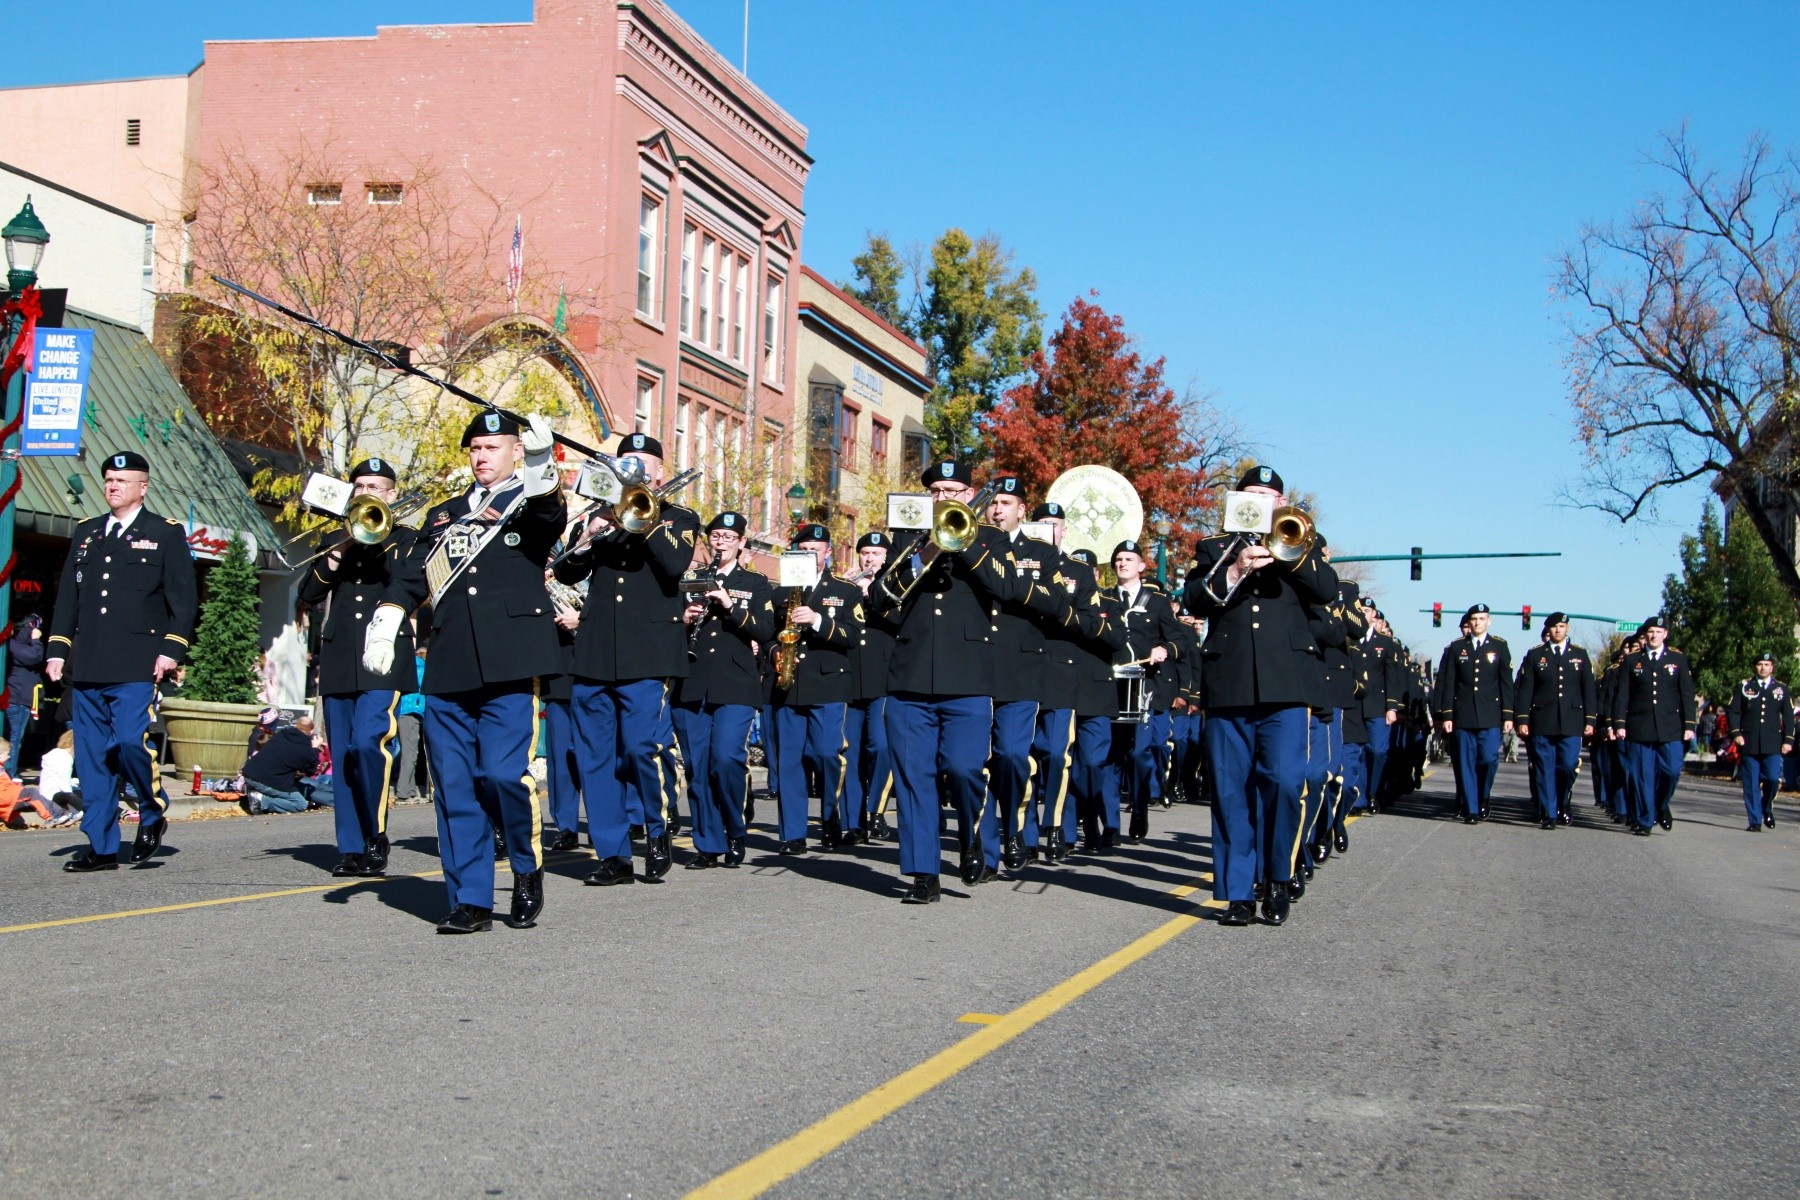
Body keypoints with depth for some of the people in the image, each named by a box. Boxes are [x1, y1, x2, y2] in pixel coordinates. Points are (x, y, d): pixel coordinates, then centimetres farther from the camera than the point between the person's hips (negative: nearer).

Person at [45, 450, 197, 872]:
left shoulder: (166, 533, 6)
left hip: (137, 665, -5)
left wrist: (172, 649, -9)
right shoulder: (85, 533, 19)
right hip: (87, 665, 5)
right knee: (92, 755, 3)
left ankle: (153, 813, 10)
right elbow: (67, 596, 18)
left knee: (131, 740, -16)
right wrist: (57, 649, 9)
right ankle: (101, 846, 8)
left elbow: (182, 598, 1)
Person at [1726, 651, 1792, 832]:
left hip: (1773, 744, 0)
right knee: (1751, 784, 0)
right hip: (1749, 743, 0)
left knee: (1773, 779, -11)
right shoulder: (1743, 687, 7)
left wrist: (1788, 740, 3)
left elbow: (1788, 716, 11)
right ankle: (1755, 821, 6)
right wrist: (1736, 733, -7)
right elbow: (1732, 711, 6)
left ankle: (1767, 808, 17)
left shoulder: (1781, 688, 10)